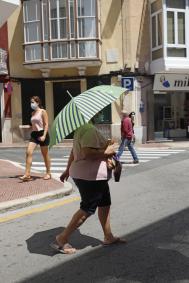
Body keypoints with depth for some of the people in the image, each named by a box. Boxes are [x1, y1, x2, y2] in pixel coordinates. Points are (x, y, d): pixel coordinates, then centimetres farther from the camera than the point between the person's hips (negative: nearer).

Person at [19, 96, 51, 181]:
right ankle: (27, 174, -10)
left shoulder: (43, 111, -6)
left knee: (45, 155, 5)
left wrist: (44, 135, -21)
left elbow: (46, 124, -11)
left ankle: (48, 173, 20)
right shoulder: (33, 113, 14)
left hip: (42, 133, -6)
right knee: (28, 152, -10)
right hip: (34, 134, 6)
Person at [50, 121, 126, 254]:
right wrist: (106, 152, -18)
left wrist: (68, 170, 27)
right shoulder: (89, 129, -20)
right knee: (87, 209, -4)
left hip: (95, 176, 11)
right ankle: (62, 239, 4)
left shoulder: (83, 129, 14)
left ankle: (108, 237, 29)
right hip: (90, 177, -11)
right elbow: (87, 153, -31)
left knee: (105, 204, 17)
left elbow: (74, 151, 20)